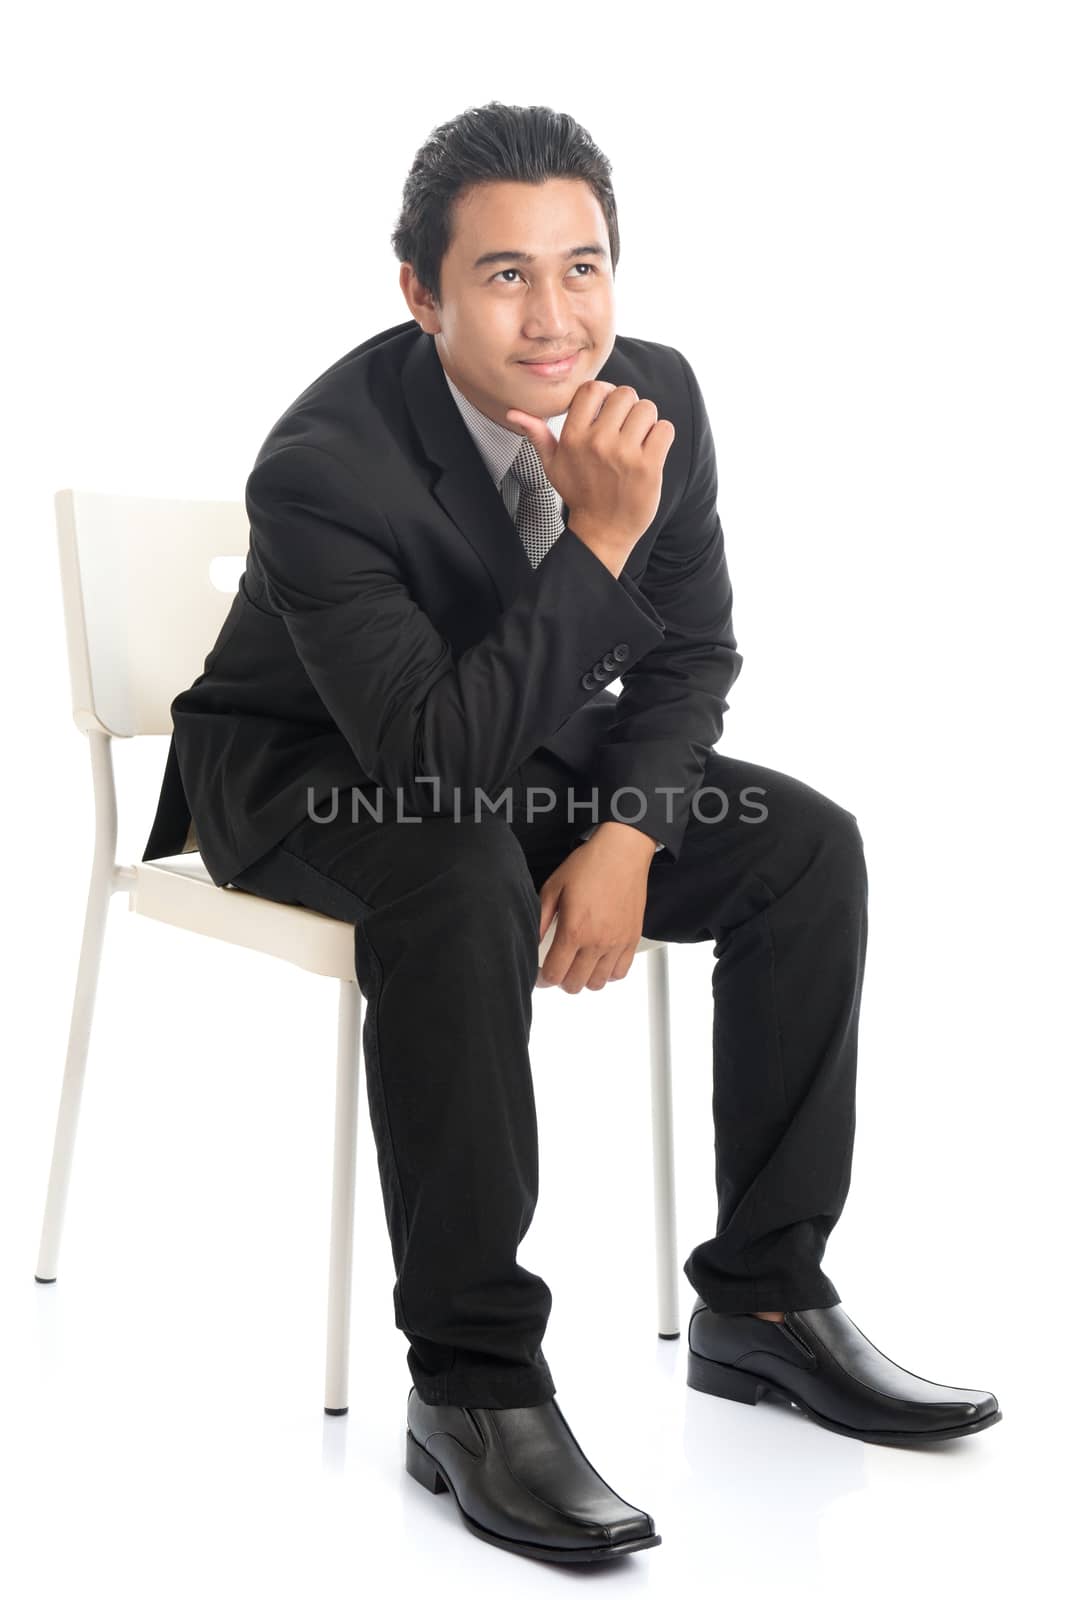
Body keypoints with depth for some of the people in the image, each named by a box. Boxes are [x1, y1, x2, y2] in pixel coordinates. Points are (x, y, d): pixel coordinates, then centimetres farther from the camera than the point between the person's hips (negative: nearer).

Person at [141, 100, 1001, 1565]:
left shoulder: (654, 393, -13)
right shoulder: (322, 468, -31)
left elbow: (691, 652, -1)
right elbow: (436, 757, -37)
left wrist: (624, 839, -17)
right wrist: (597, 540, -40)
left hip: (529, 748, 6)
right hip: (310, 773, -6)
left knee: (809, 846, -11)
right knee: (462, 881, -38)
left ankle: (763, 1299, -1)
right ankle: (471, 1387, -29)